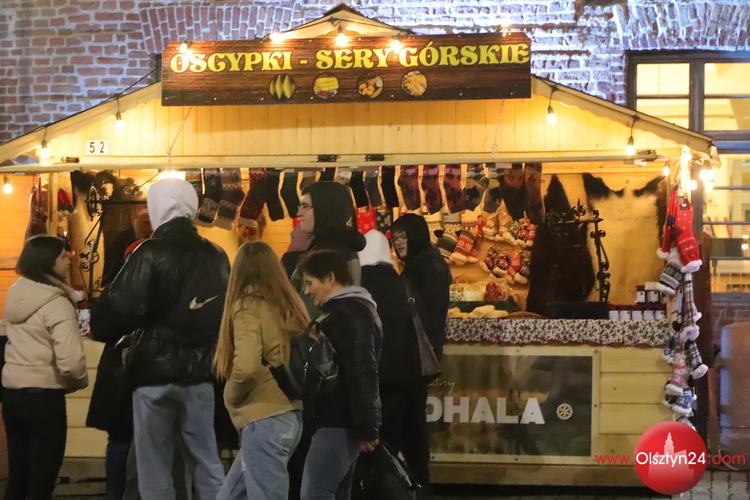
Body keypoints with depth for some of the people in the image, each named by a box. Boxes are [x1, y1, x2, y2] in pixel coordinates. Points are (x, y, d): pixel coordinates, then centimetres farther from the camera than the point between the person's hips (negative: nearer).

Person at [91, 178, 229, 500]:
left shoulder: (151, 253, -11)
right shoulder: (216, 256, 6)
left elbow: (121, 309, -20)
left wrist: (99, 321, -2)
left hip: (155, 371, -5)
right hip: (200, 372, 5)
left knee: (155, 468, 3)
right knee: (207, 462, 12)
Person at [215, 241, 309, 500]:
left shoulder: (248, 306, -9)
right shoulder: (290, 305, 12)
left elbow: (246, 365, -22)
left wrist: (231, 395, -5)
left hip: (264, 420, -8)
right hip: (291, 416, 8)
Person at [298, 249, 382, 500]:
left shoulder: (350, 314, -14)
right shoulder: (347, 310, 21)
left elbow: (362, 373, -21)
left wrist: (365, 428, -24)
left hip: (339, 422, -11)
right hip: (339, 420, 11)